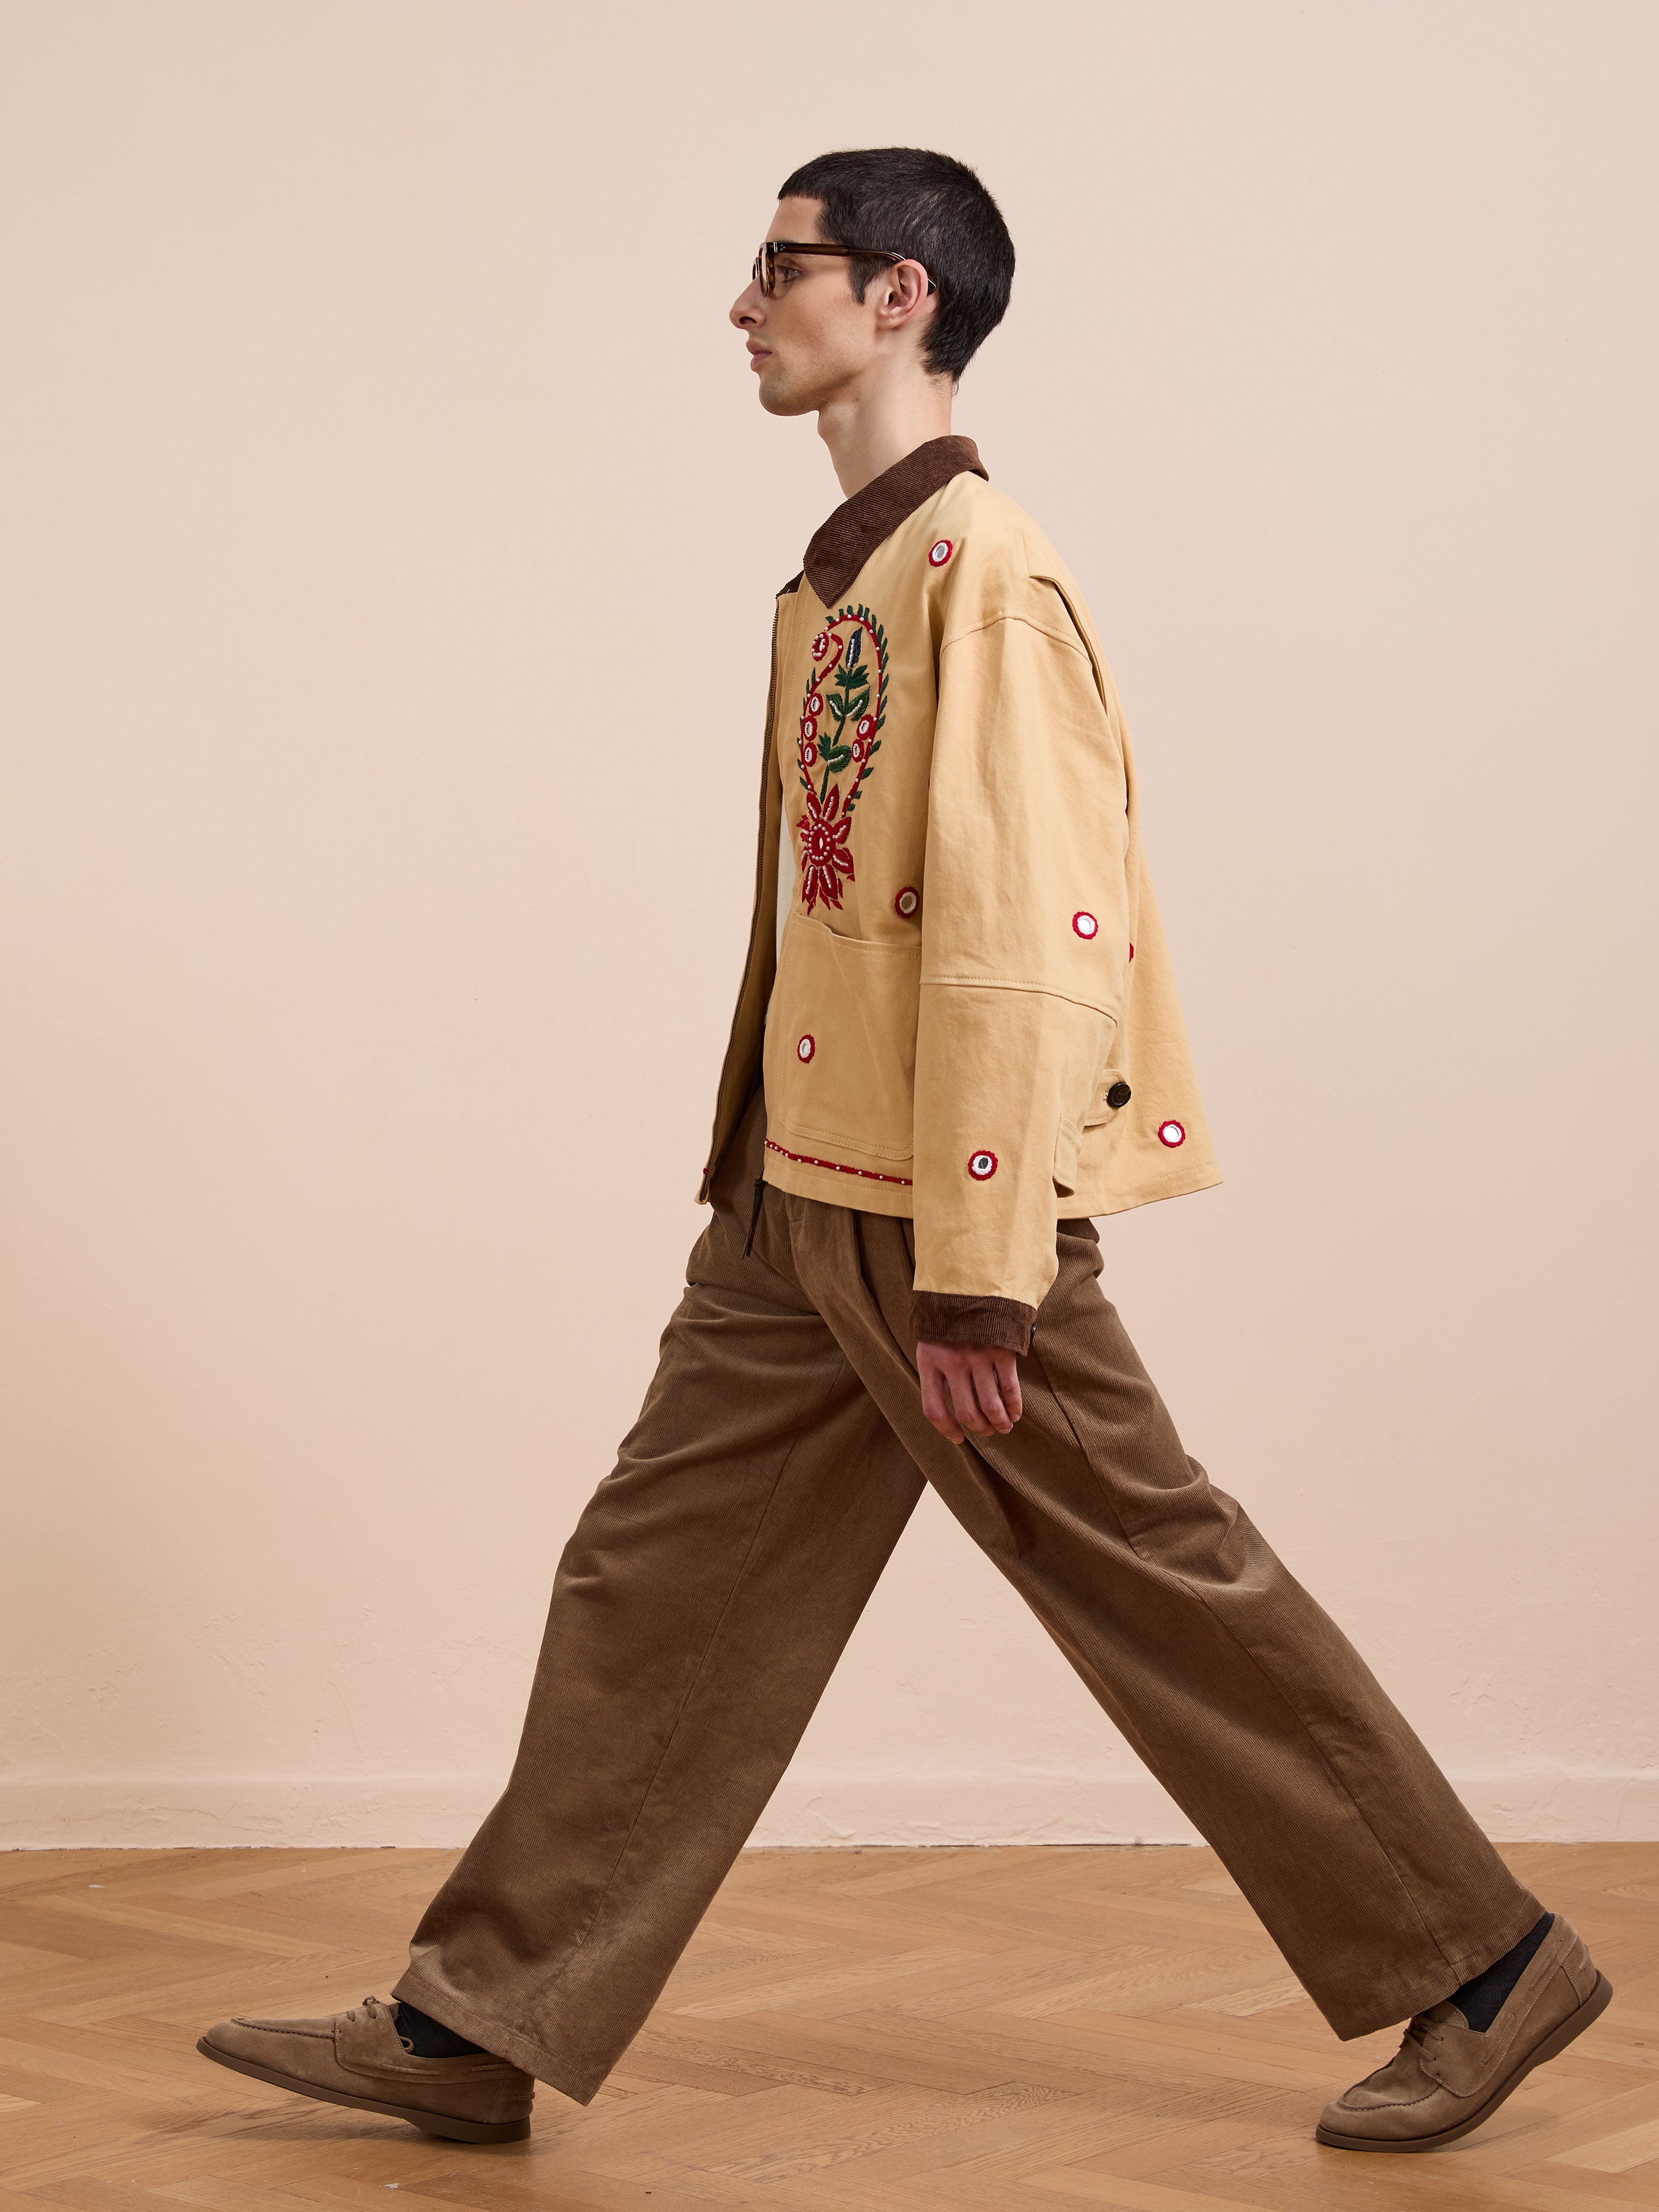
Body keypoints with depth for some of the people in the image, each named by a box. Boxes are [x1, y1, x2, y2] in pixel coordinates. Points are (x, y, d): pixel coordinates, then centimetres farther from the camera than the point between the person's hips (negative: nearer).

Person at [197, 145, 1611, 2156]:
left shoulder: (979, 577, -16)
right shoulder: (846, 574, 14)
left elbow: (1023, 947, -22)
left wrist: (971, 1278, -23)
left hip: (934, 1213, -9)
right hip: (802, 1199, 9)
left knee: (1158, 1586, 1)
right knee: (661, 1584, 11)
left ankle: (1475, 1968, 17)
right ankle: (481, 2027, 20)